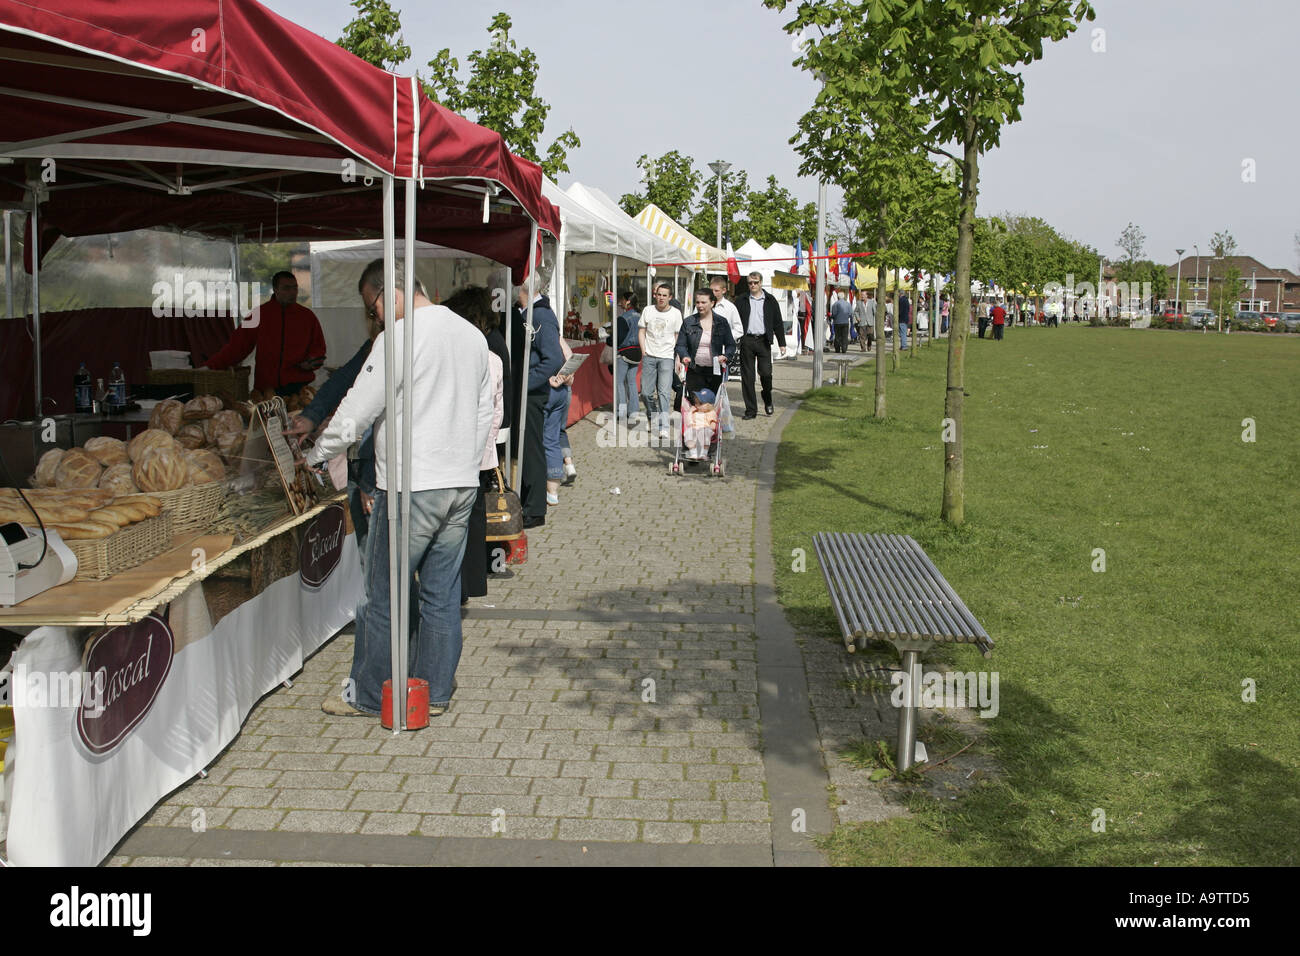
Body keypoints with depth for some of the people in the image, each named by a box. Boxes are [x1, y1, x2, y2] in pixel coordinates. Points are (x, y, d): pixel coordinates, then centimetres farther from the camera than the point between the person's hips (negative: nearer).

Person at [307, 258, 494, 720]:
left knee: (384, 596, 5)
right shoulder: (473, 335, 10)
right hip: (462, 486, 7)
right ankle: (435, 693, 21)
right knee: (442, 595, 13)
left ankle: (369, 695, 16)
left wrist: (315, 457, 5)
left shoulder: (399, 336, -12)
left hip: (410, 487, -7)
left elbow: (357, 410, -10)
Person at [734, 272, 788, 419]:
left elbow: (778, 322, 8)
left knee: (766, 373, -7)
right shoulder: (742, 301, 8)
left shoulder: (770, 300, 8)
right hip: (746, 341, 1)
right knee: (747, 376, 0)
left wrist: (782, 343, 4)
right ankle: (751, 409, 7)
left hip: (763, 341, -1)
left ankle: (767, 399, 23)